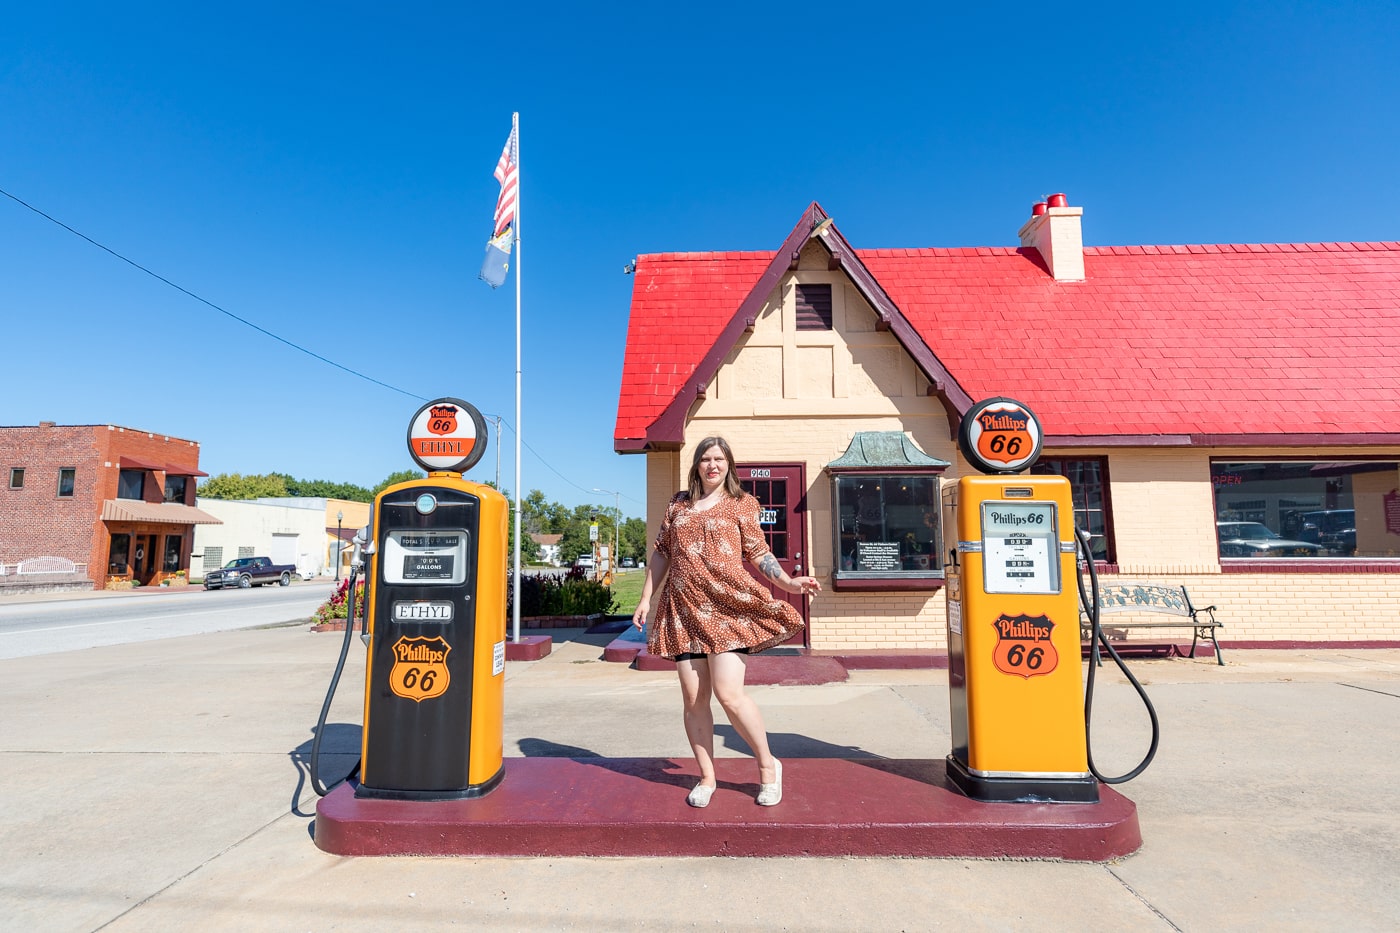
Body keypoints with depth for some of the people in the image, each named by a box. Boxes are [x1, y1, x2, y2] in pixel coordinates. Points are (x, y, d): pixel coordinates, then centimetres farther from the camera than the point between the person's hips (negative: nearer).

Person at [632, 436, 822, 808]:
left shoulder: (742, 503, 8)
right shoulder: (678, 504, 16)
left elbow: (758, 552, 5)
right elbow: (661, 553, 17)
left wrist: (789, 582, -10)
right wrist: (646, 600, 13)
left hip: (729, 607, -3)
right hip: (685, 611, 4)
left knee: (728, 693, -11)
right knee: (693, 698, 5)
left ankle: (768, 766, 12)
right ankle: (706, 778, 21)